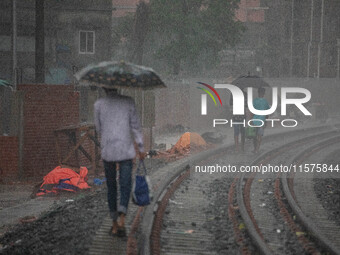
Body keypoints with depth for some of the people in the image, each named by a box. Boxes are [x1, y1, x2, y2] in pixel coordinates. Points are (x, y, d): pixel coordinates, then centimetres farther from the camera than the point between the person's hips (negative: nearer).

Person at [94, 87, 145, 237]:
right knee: (125, 185, 0)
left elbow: (99, 129, 9)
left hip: (107, 150, 1)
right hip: (126, 150, -1)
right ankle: (121, 220, -23)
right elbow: (135, 125, -1)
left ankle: (114, 224, 14)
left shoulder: (99, 104, 0)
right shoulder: (128, 102, 0)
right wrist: (141, 148, 4)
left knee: (111, 186, 13)